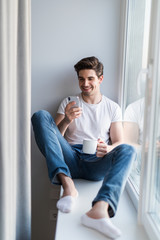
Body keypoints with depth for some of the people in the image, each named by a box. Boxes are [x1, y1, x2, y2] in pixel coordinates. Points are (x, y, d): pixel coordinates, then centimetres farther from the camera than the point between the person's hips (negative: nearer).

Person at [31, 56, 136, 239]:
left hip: (96, 164, 0)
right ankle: (68, 184, -34)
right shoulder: (68, 103, 15)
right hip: (70, 160, 1)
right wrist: (66, 120, -15)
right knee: (40, 116, -17)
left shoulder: (112, 108, 14)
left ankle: (100, 208, -51)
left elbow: (119, 142, 7)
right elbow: (53, 136, 7)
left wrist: (107, 149, -18)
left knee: (128, 150, -30)